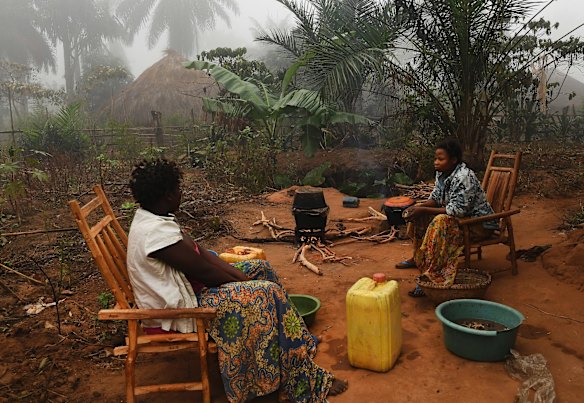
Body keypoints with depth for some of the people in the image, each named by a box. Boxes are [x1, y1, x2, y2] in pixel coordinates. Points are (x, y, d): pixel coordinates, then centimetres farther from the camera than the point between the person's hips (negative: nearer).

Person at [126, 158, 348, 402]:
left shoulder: (150, 218, 5)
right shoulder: (156, 231, -28)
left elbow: (200, 252, 4)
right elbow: (203, 272, -23)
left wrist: (241, 277, -2)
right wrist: (242, 281, -8)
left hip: (181, 291, 10)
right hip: (177, 311, -10)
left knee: (261, 269, 9)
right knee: (269, 294, -16)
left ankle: (300, 340, 20)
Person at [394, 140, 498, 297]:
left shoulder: (463, 177, -27)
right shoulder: (442, 173, 0)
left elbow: (457, 210, -30)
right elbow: (435, 198, 6)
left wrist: (424, 210, -30)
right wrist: (418, 207, -14)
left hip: (480, 224, -9)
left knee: (441, 222, -33)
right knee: (420, 216, 3)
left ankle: (432, 277, -33)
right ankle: (417, 258, 18)